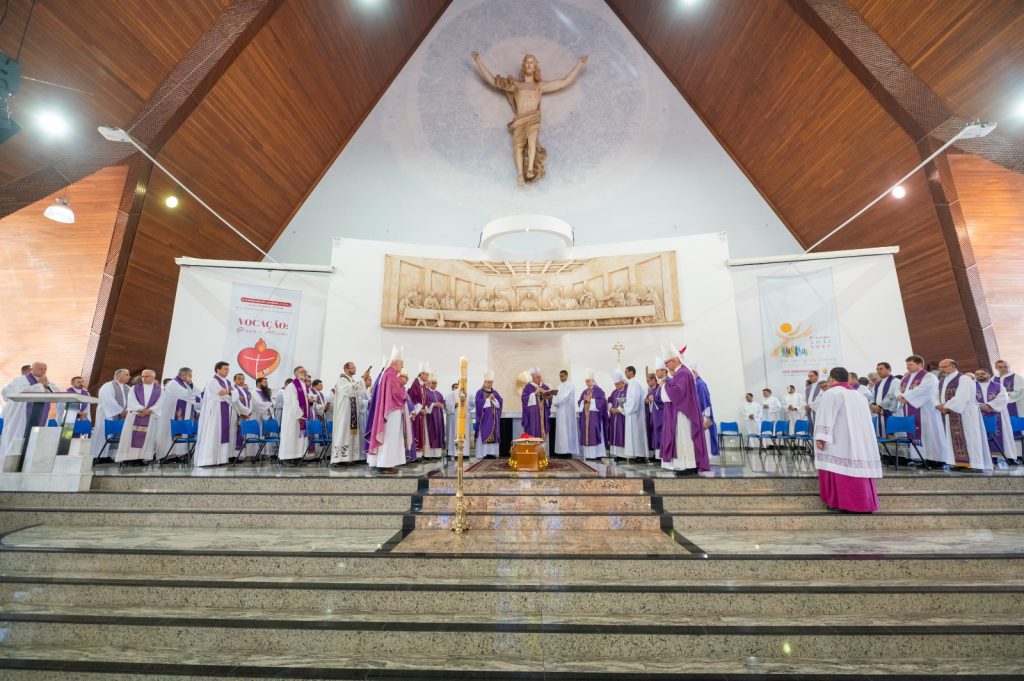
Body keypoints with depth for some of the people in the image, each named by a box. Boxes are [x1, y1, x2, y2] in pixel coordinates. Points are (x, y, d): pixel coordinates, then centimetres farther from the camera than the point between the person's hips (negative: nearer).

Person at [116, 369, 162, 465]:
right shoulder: (134, 388, 13)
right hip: (135, 415, 1)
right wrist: (141, 409, -14)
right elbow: (131, 401, 1)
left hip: (152, 416, -1)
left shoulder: (160, 389, 9)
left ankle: (144, 458, -4)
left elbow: (160, 403, 0)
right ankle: (132, 457, -5)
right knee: (133, 436, -6)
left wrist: (149, 410, -15)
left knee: (148, 437, -5)